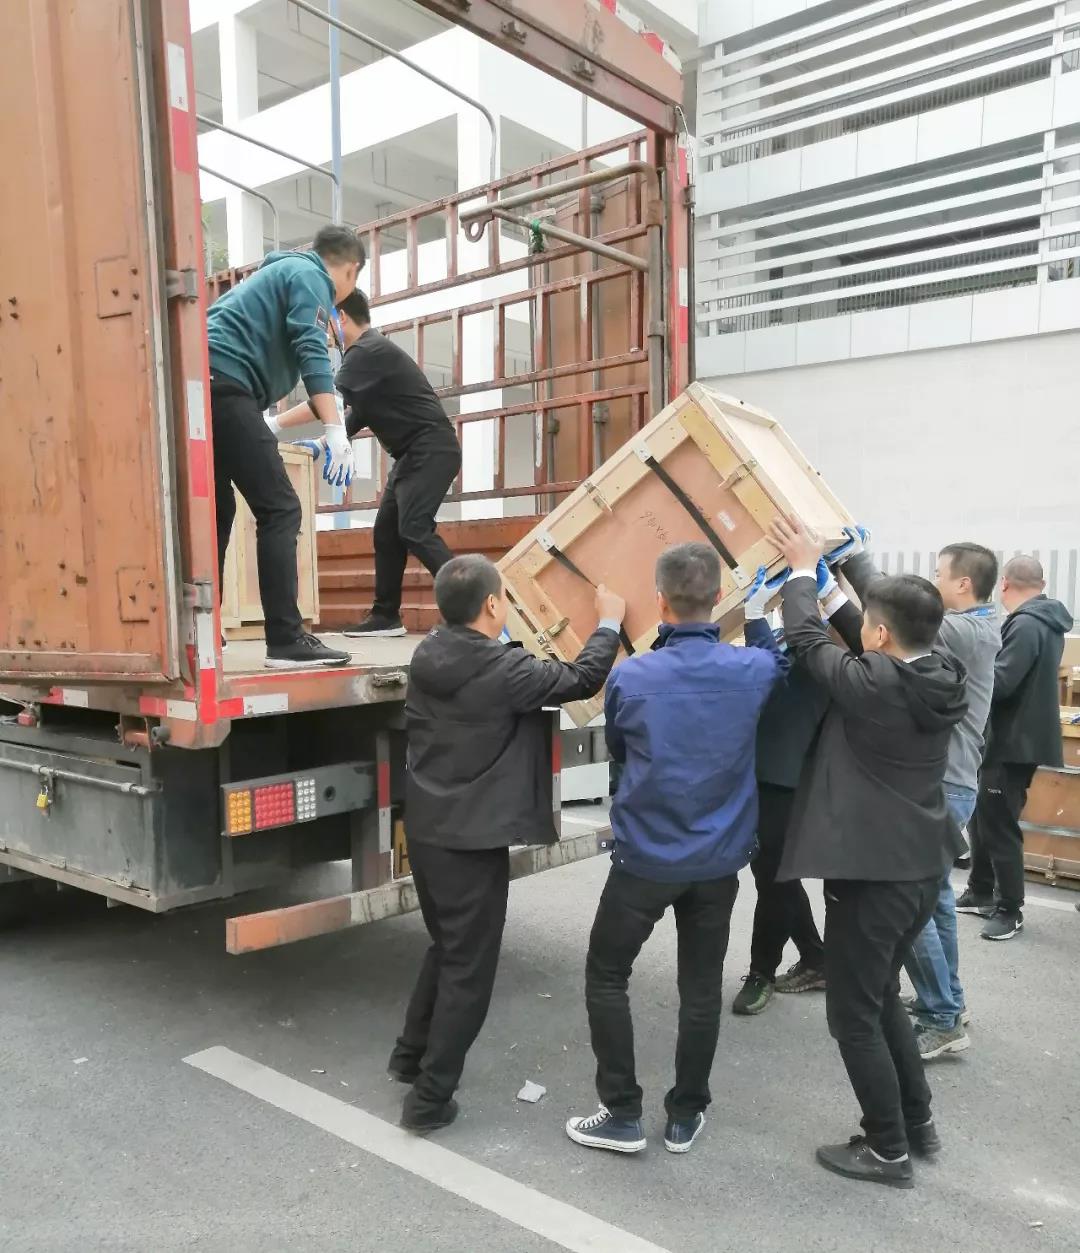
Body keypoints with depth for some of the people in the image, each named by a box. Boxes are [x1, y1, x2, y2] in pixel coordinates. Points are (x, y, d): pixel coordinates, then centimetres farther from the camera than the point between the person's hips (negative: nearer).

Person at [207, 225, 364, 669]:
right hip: (222, 383, -10)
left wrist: (266, 426, 44)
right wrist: (335, 430, -19)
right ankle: (286, 640, -13)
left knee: (218, 512, 15)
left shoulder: (281, 270, 32)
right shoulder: (310, 276, 4)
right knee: (279, 509, -10)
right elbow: (312, 353, -12)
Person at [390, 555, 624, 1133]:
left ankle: (411, 1053, 38)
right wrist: (609, 622, 4)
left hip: (426, 828, 8)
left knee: (447, 947, 26)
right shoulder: (503, 669, -21)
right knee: (468, 969, 6)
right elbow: (582, 680, -9)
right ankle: (430, 1098, 15)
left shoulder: (427, 655, 0)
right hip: (473, 840, -8)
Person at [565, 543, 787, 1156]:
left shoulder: (632, 677, -16)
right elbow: (779, 658, 17)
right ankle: (686, 1116, 28)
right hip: (719, 859, 3)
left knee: (606, 976, 14)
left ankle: (623, 1114, 19)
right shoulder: (751, 670, -10)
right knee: (701, 987, 15)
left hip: (646, 857, -3)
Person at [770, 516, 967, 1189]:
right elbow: (889, 612, 15)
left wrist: (804, 570, 9)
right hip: (923, 867, 8)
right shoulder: (942, 678, -1)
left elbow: (809, 640, -6)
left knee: (855, 1016, 8)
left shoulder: (873, 683, -21)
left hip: (872, 872, -8)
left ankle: (889, 1151, 20)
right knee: (883, 997, 25)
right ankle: (917, 1123, 36)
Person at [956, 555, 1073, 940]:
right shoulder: (1043, 623, 11)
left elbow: (1000, 683, -27)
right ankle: (980, 893, 29)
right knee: (981, 818, 18)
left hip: (1013, 742, -10)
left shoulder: (1026, 626, -21)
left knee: (998, 826, -1)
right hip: (1009, 738, 10)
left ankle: (1009, 909, 11)